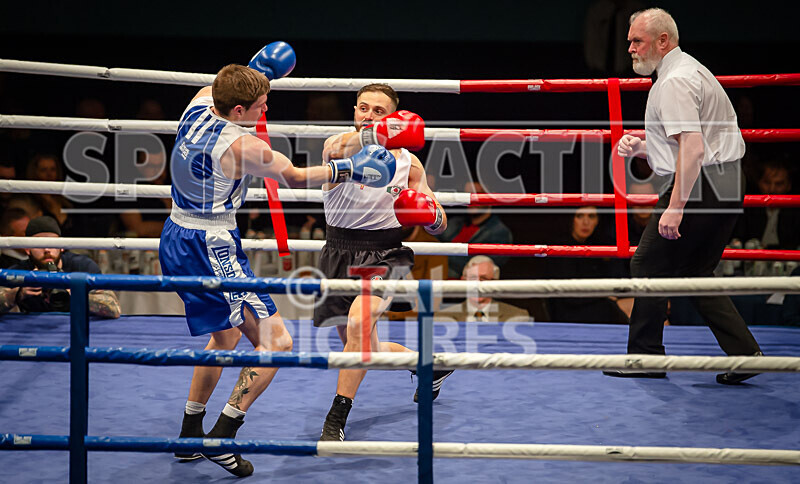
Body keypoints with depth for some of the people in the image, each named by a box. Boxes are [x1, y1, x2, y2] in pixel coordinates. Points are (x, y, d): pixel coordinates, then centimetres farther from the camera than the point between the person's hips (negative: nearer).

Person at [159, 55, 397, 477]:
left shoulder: (197, 109, 1)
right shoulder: (244, 147, -20)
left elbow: (212, 89, 28)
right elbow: (295, 176, -6)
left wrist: (253, 73, 33)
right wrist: (349, 169, 3)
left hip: (175, 240, 10)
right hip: (211, 250, -10)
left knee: (226, 334, 28)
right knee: (275, 341, -7)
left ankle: (189, 433, 34)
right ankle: (222, 437, -10)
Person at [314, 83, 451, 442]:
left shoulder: (407, 161, 3)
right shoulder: (338, 144, -2)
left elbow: (440, 226, 9)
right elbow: (339, 149, -30)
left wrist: (431, 215, -14)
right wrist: (374, 135, -47)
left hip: (384, 254, -2)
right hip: (340, 251, 2)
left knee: (358, 321, -30)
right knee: (365, 352, 14)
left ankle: (335, 422, -22)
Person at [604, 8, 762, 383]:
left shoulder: (675, 81, -14)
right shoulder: (687, 71, 20)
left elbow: (694, 148, -24)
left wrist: (675, 207, -26)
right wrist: (641, 147, 14)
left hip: (700, 184, -10)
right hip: (727, 183, 10)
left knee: (649, 265, -1)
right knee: (695, 272, 14)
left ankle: (645, 357, 5)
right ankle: (744, 354, 6)